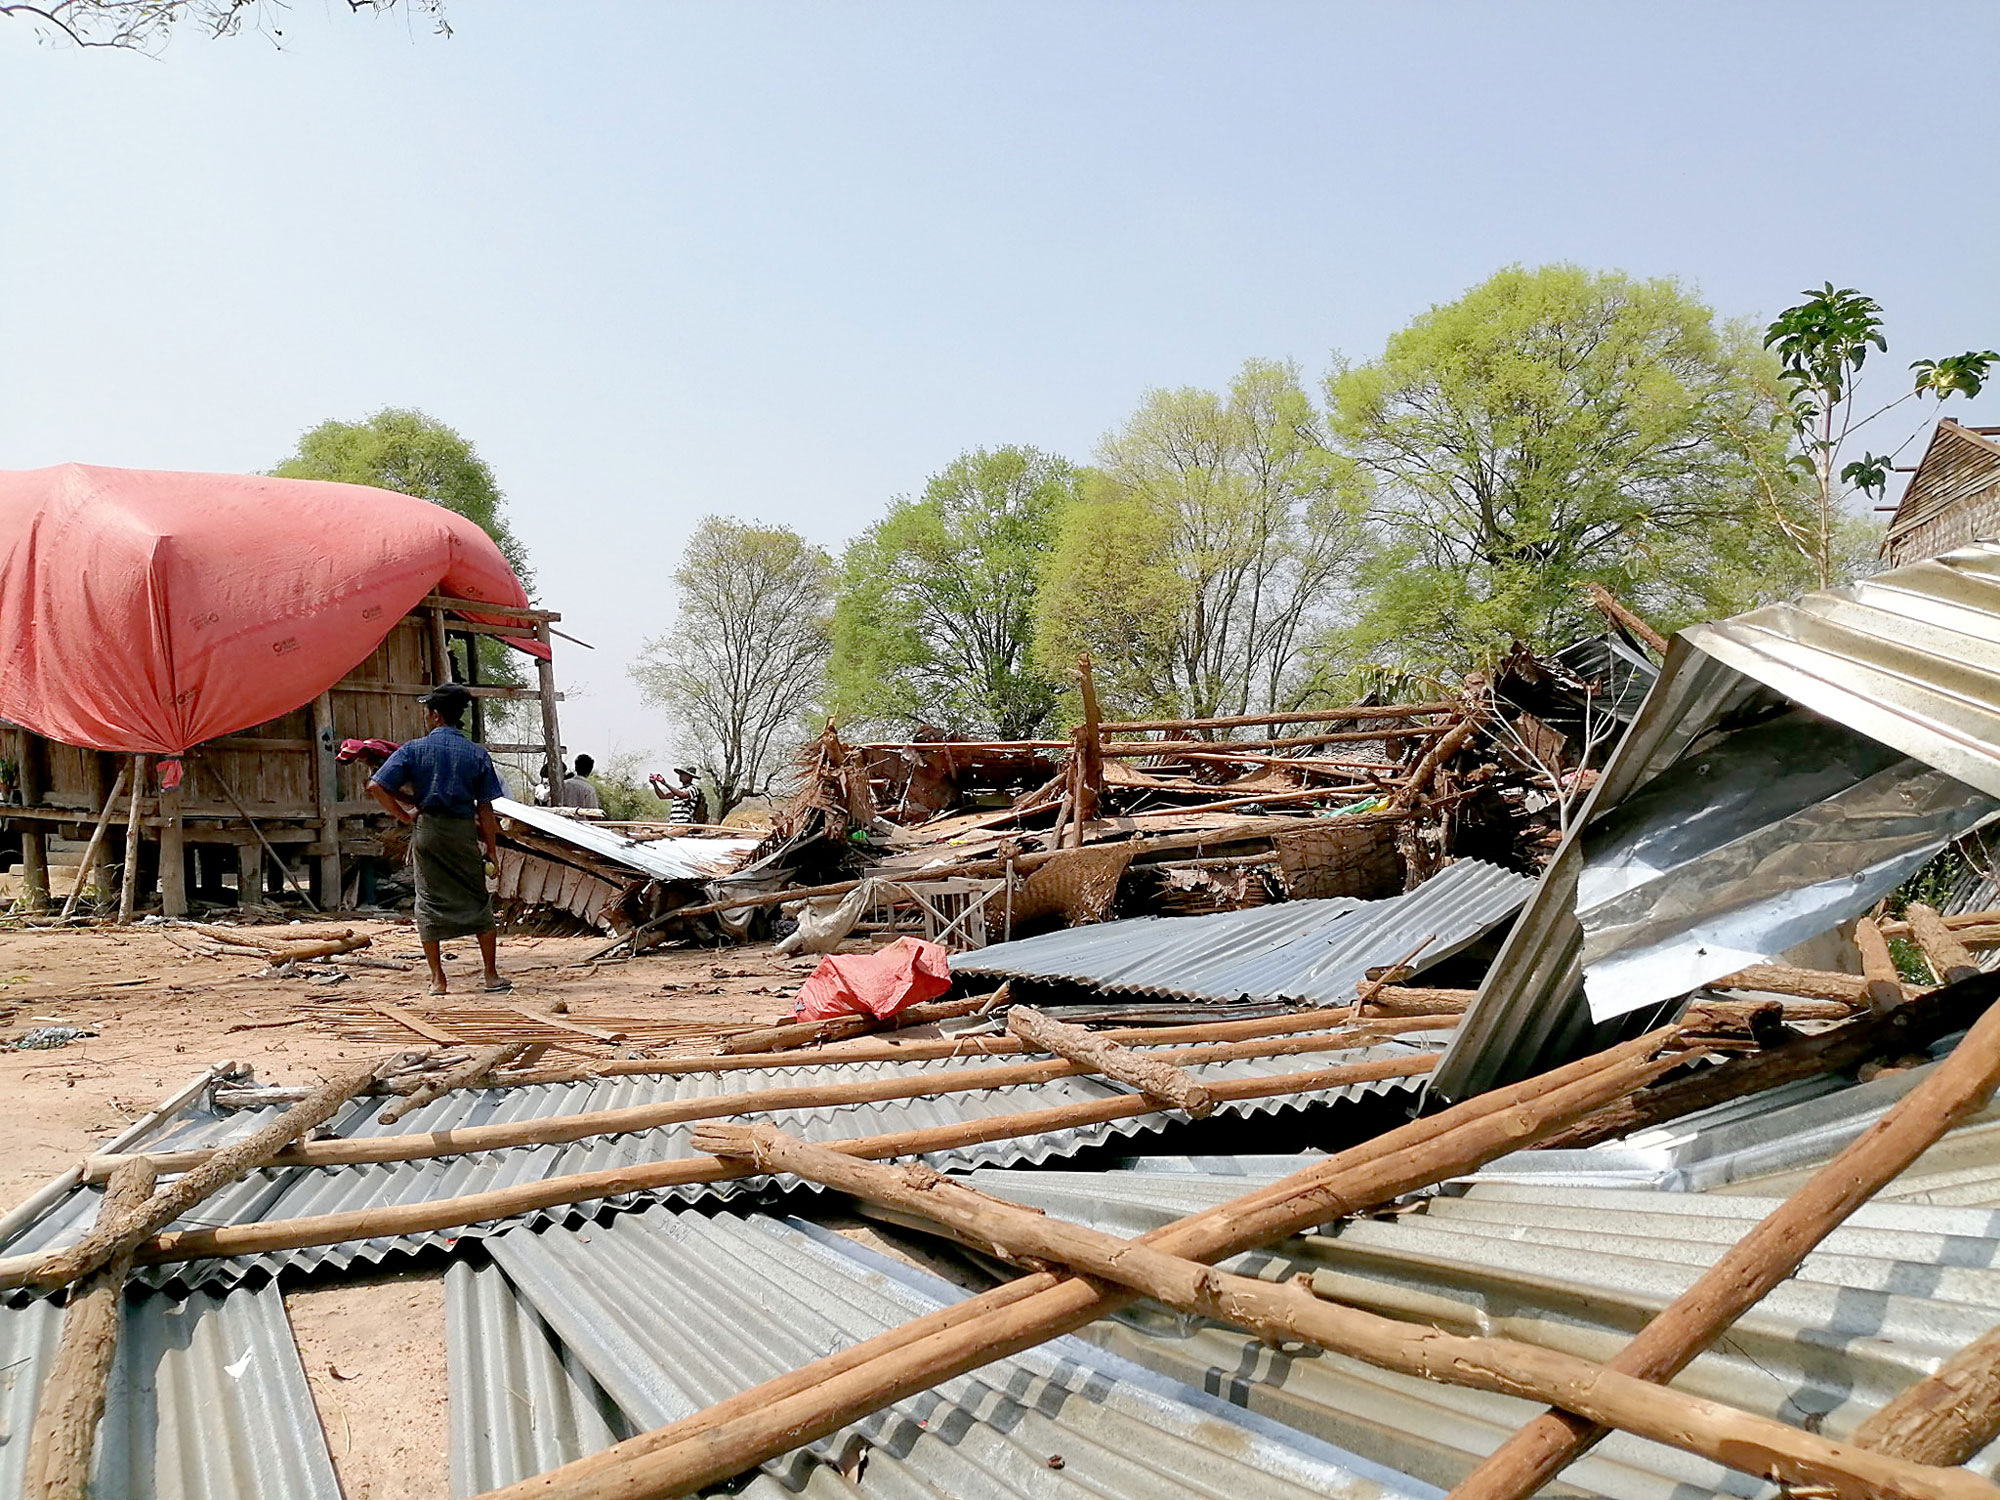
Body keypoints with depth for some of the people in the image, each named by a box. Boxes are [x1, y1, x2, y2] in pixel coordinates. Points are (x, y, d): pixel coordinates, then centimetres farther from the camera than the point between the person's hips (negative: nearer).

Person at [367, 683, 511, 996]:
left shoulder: (413, 750, -1)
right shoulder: (477, 753, 0)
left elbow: (376, 787, -9)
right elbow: (485, 809, -1)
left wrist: (404, 814, 3)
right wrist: (492, 848, 5)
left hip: (428, 830, 0)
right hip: (464, 831, 0)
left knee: (429, 902, 9)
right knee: (478, 902, 9)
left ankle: (437, 979, 9)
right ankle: (492, 976, 10)